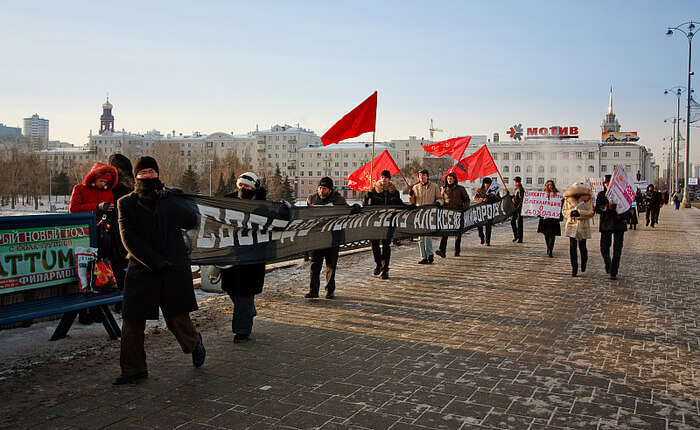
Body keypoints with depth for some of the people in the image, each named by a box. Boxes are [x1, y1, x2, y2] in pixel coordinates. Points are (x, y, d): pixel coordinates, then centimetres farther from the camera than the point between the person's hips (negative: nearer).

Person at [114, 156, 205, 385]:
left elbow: (192, 221, -6)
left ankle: (194, 343, 33)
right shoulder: (126, 203, 7)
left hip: (174, 268, -1)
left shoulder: (172, 197, 7)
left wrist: (169, 201, -17)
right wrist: (154, 261, -11)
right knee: (132, 321, 1)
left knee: (178, 317, 2)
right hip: (141, 269, 1)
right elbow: (129, 238, -2)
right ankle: (134, 369, 16)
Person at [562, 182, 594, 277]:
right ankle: (574, 268, 7)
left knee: (582, 247, 3)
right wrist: (570, 213, -11)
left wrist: (579, 212, -18)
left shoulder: (588, 198, -3)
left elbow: (592, 212, -6)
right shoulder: (568, 198, 4)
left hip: (583, 226, -1)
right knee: (572, 247, -2)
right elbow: (564, 211, 10)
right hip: (572, 225, 2)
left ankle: (584, 262, 35)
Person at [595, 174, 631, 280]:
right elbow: (597, 208, -5)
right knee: (604, 249, 4)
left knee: (617, 250, -4)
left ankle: (613, 272, 1)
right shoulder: (601, 195, 7)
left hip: (619, 224, 0)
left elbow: (628, 208, 12)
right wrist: (607, 207, -23)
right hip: (605, 224, 1)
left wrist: (623, 215, -8)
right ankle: (607, 264, 34)